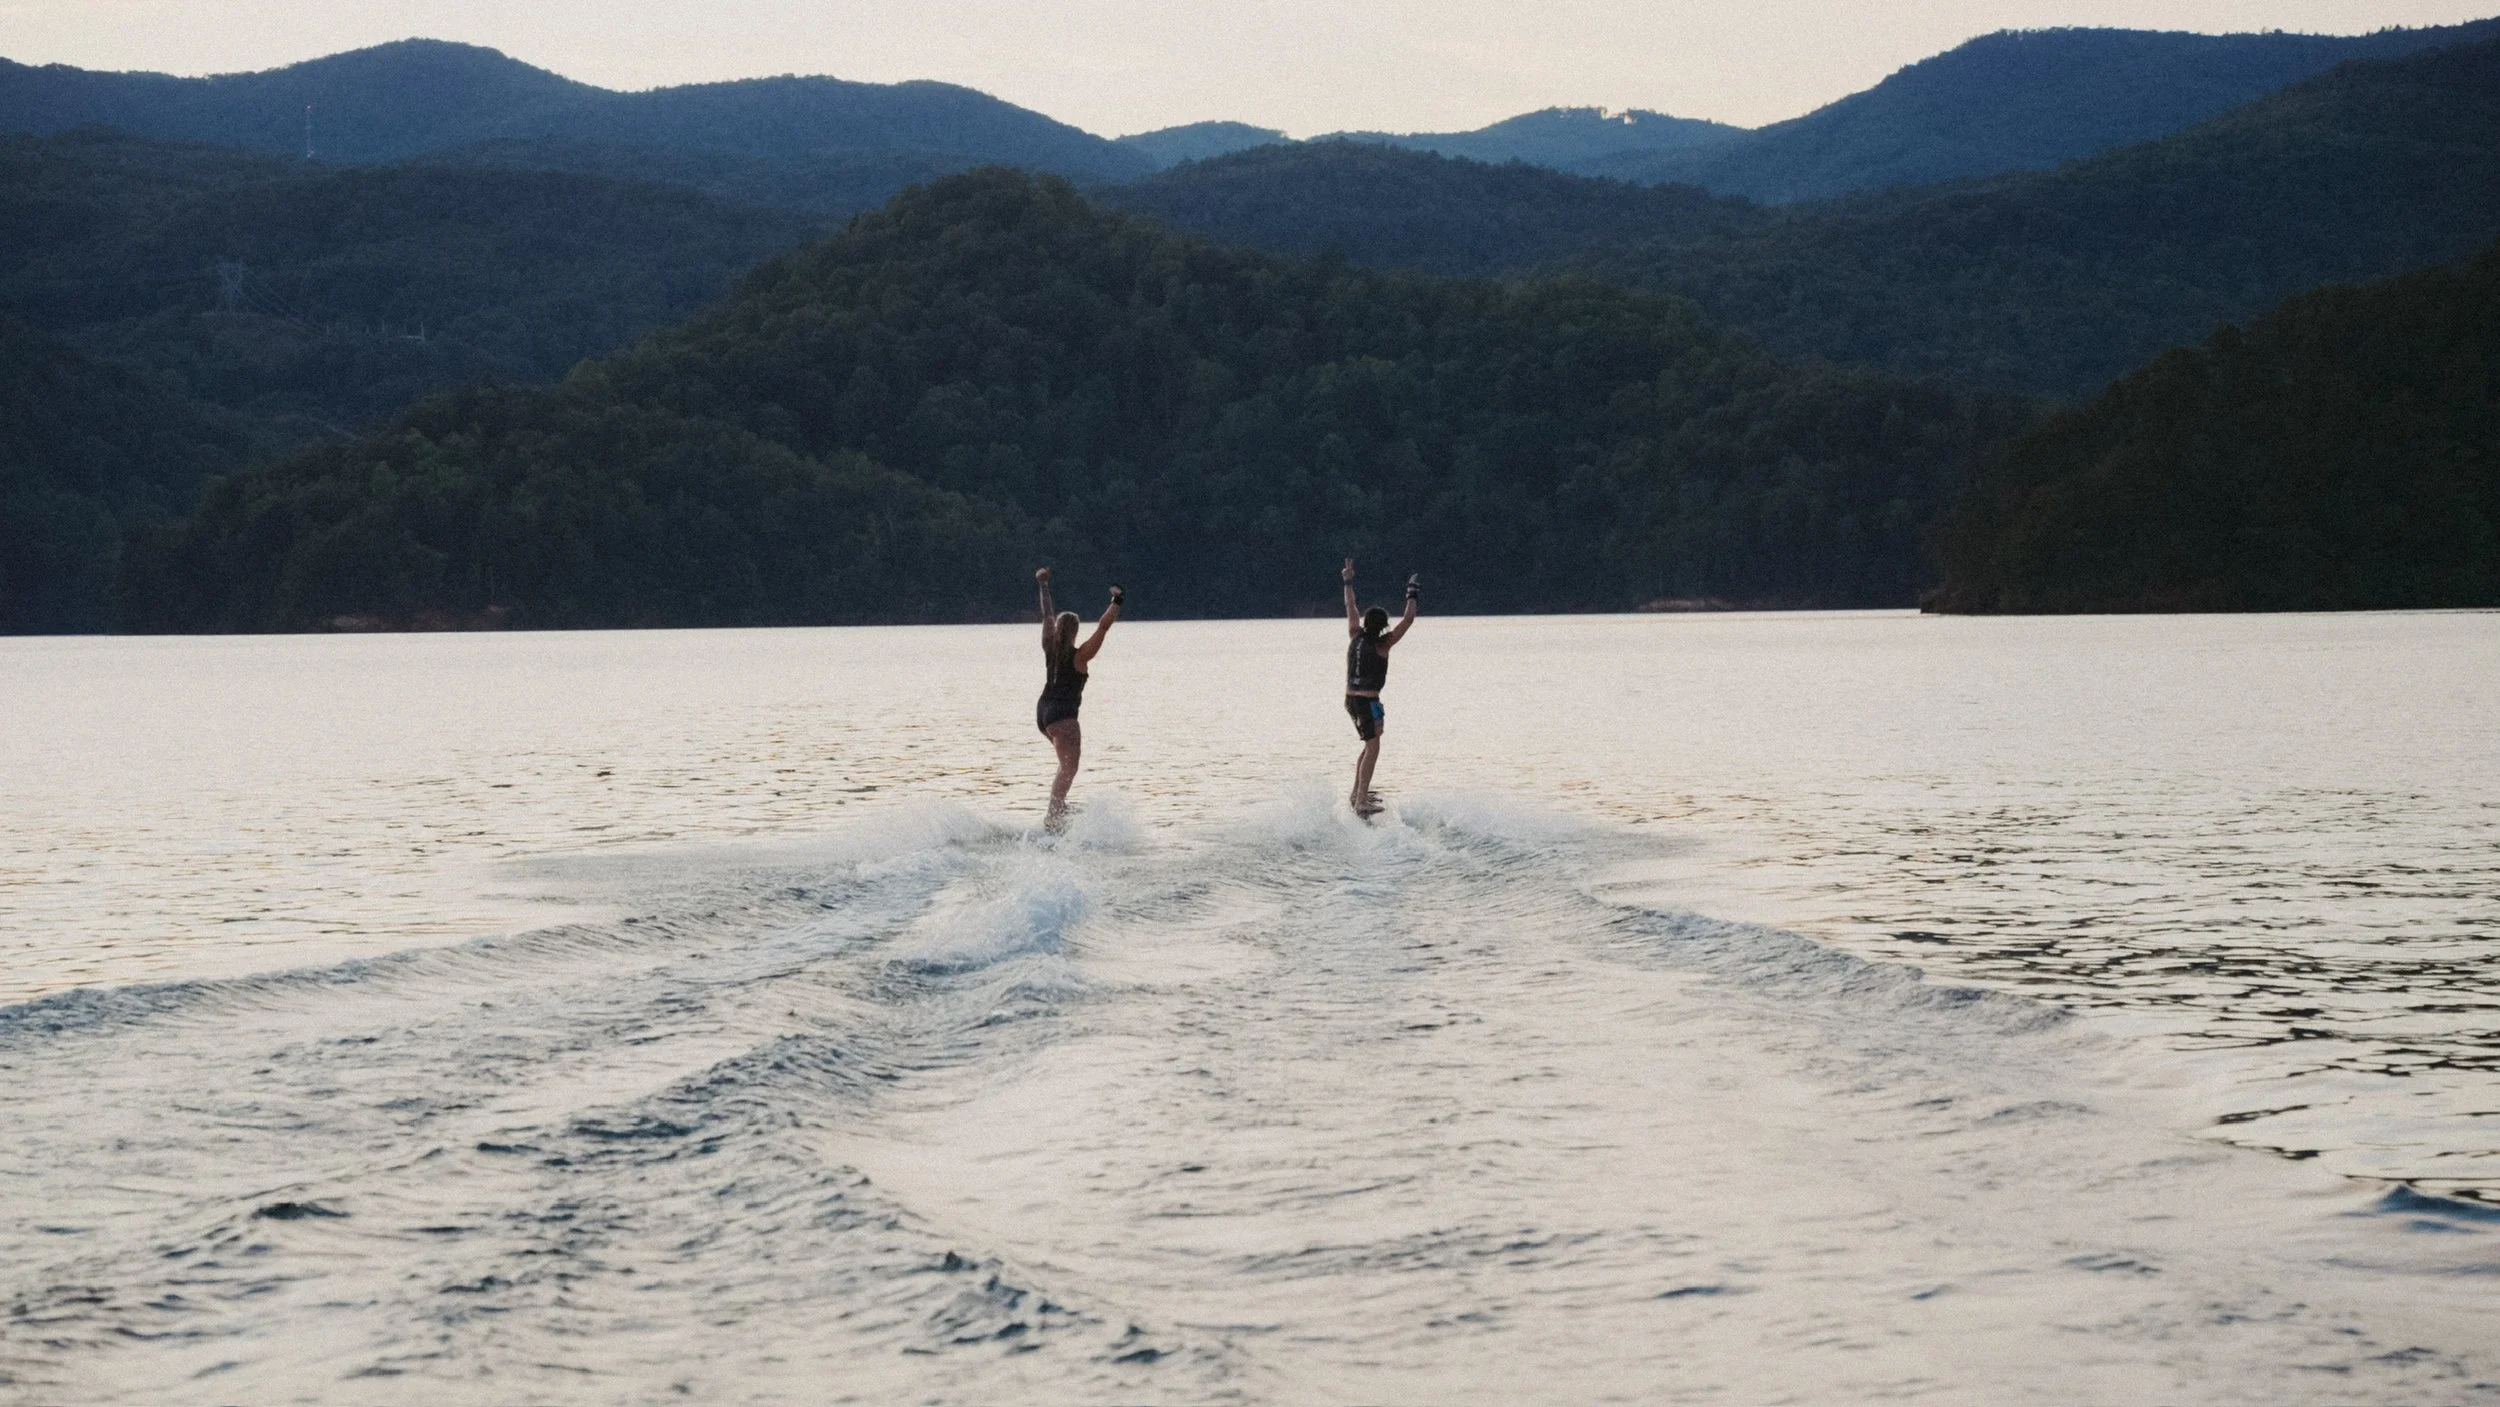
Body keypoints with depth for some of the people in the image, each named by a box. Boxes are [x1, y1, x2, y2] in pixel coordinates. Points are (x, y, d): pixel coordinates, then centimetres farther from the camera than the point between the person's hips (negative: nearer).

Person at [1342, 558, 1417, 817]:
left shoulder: (1356, 637, 3)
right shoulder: (1383, 644, -13)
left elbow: (1350, 607, 17)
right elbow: (1407, 621, -10)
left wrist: (1348, 583, 28)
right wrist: (1413, 598, 3)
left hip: (1351, 698, 8)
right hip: (1368, 701, -8)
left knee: (1370, 746, 23)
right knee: (1372, 750, -8)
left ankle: (1357, 792, 29)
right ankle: (1361, 802, -15)